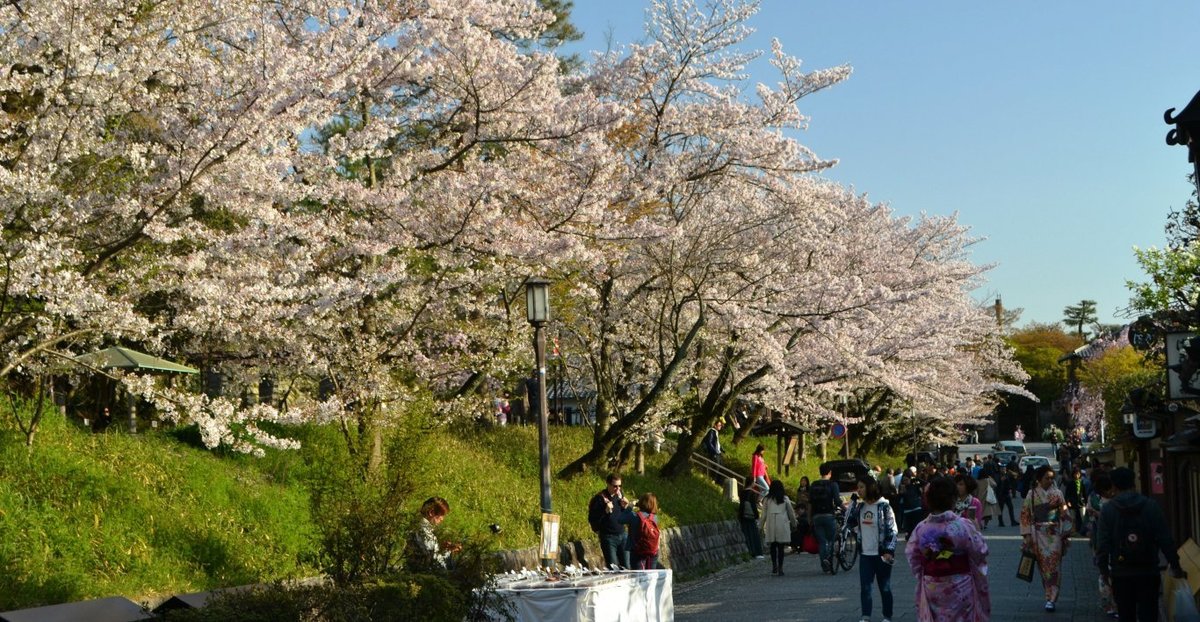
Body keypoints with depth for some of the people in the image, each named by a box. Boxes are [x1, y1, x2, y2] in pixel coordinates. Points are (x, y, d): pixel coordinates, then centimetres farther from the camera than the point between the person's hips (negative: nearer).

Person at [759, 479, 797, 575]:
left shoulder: (767, 499, 5)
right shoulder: (785, 499, 4)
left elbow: (764, 514, 5)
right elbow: (791, 513, 10)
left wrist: (761, 526, 10)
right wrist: (794, 524, 23)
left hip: (771, 525, 1)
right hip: (782, 525, -1)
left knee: (773, 546, 12)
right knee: (781, 547, 1)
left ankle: (774, 566, 3)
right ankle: (780, 568, -3)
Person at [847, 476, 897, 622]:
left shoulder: (884, 506, -10)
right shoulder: (860, 507, 6)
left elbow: (892, 530, -11)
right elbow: (849, 524, 9)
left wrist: (889, 551, -18)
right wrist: (853, 505, -1)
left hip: (881, 554, -5)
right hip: (865, 555, 5)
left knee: (885, 587, 7)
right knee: (864, 587, 0)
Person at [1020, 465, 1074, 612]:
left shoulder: (1057, 493, 1)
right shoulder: (1032, 494, 1)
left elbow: (1064, 514, 4)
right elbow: (1025, 515, 2)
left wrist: (1066, 535, 1)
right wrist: (1027, 535, -2)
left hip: (1055, 535, 0)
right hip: (1039, 535, 1)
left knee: (1053, 566, -5)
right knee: (1044, 566, 4)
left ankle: (1051, 599, -5)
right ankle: (1051, 596, 17)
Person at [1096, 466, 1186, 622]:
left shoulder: (1108, 509, -5)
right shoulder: (1151, 506, -4)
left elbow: (1102, 543, -7)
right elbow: (1165, 540, -6)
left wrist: (1104, 568, 4)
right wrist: (1175, 566, 2)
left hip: (1121, 574, 0)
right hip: (1148, 572, 0)